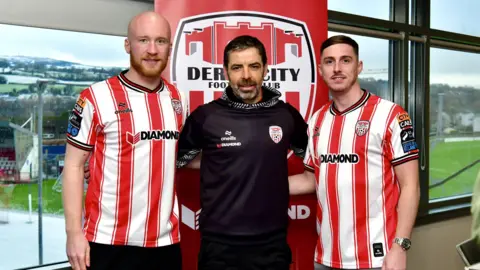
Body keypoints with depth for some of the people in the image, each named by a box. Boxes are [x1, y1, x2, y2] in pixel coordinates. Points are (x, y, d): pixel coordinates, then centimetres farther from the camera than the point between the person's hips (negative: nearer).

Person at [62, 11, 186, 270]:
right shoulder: (96, 98, -7)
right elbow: (74, 165, -5)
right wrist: (74, 232, -10)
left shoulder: (177, 99, 7)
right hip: (110, 242, -4)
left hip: (166, 240, 4)